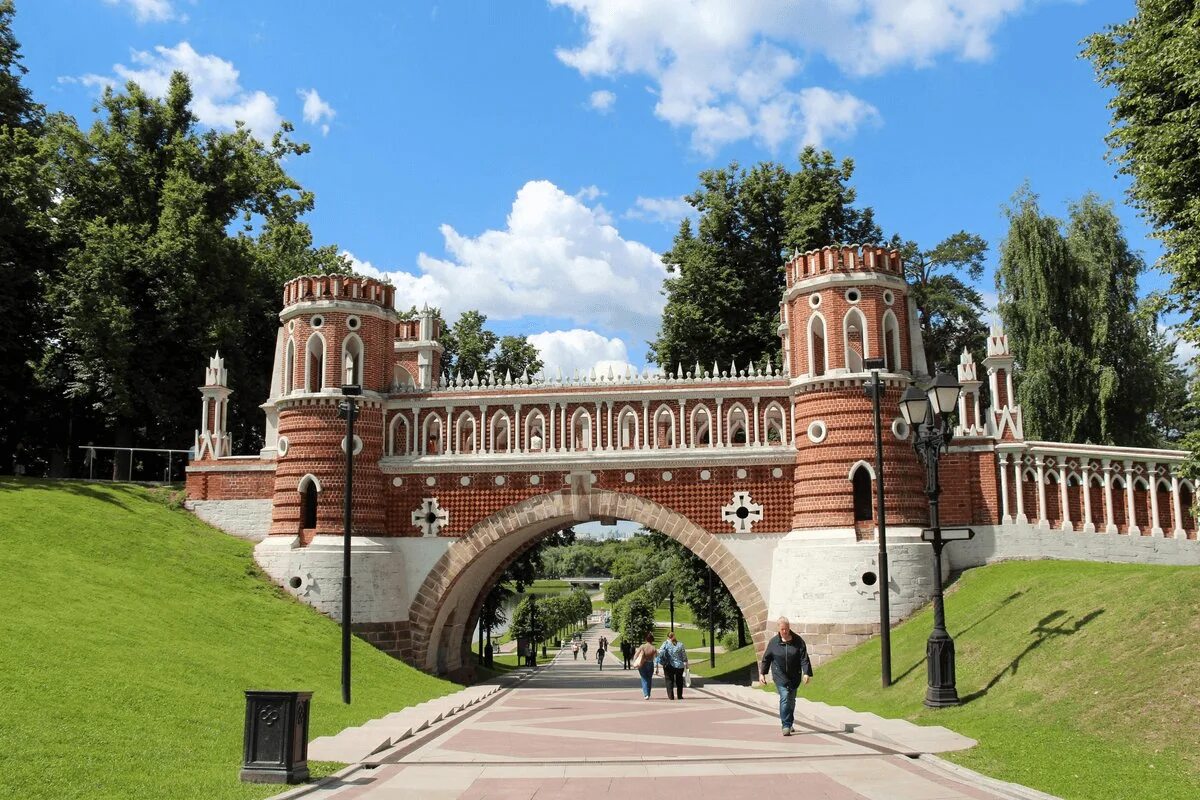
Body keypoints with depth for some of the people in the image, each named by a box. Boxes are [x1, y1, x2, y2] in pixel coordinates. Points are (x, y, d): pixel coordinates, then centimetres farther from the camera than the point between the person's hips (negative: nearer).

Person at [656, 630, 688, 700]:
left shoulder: (666, 643, -5)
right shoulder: (680, 644, 1)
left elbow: (660, 653, -16)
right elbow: (684, 656, 1)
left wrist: (663, 662, -7)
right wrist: (686, 664, 9)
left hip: (669, 666, -2)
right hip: (679, 665, 2)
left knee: (669, 681, 6)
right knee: (679, 681, 17)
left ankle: (670, 696, -2)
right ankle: (680, 696, 21)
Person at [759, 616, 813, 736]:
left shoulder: (798, 641, -3)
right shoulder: (773, 642, -3)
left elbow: (804, 659, -6)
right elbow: (766, 659, 6)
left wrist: (806, 673, -16)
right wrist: (762, 673, 6)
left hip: (794, 676, 2)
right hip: (780, 676, -2)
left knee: (791, 700, 13)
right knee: (784, 698, -15)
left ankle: (790, 723, 31)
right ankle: (786, 726, -16)